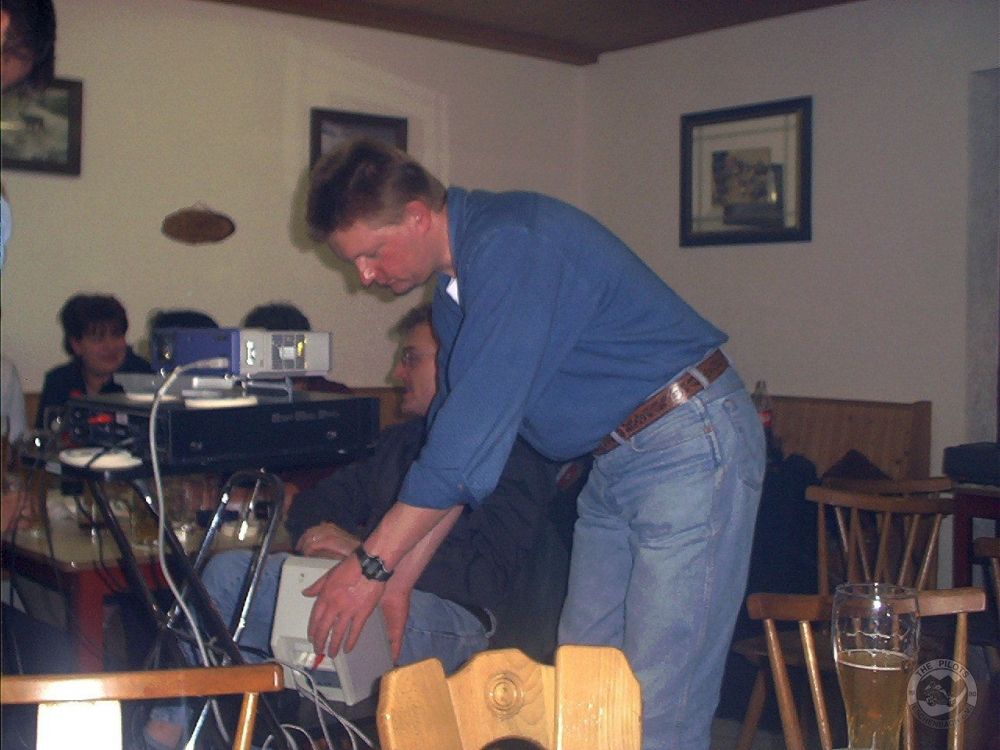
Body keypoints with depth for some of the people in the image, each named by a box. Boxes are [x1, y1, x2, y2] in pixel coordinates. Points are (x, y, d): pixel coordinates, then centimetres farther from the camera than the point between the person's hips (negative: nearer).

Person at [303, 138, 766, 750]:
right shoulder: (456, 290, 11)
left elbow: (479, 419, -25)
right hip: (615, 465, 10)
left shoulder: (510, 240, -20)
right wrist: (400, 578, 12)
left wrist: (373, 564, -19)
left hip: (692, 446, -10)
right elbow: (462, 432, 15)